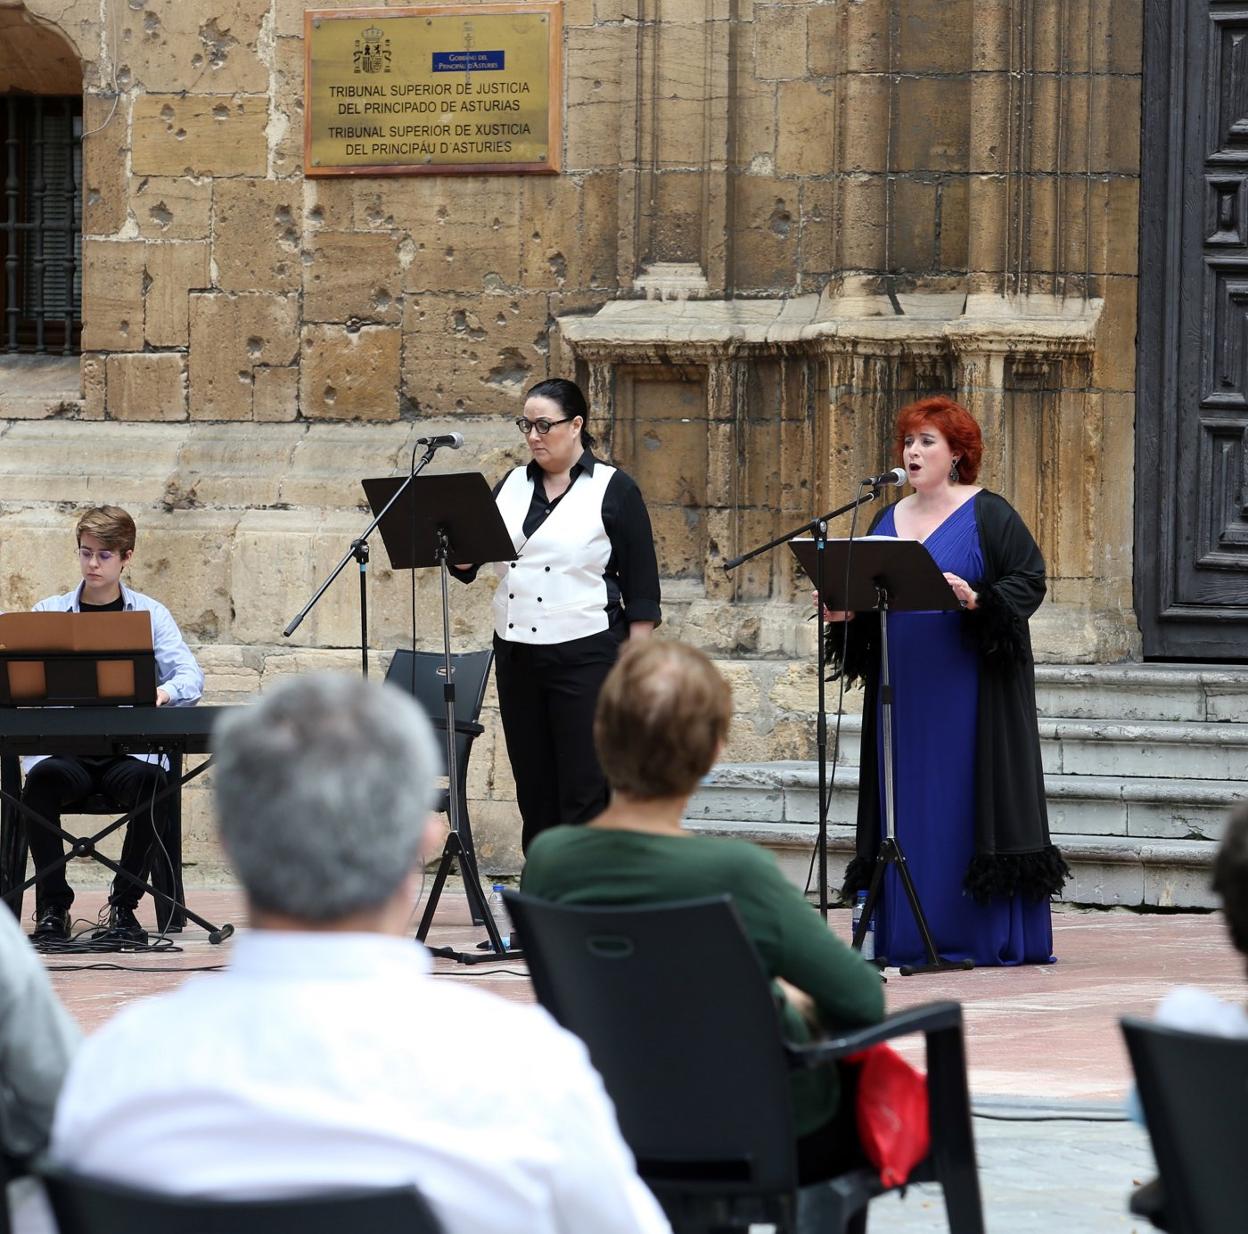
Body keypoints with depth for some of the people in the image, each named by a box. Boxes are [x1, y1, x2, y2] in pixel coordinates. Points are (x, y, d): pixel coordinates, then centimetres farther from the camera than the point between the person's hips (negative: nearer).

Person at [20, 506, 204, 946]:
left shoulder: (151, 614, 13)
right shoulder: (48, 612, 16)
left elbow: (190, 676, 0)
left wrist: (164, 692, -25)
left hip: (130, 748, 0)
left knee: (149, 781, -34)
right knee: (43, 779, -33)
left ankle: (124, 906, -20)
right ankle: (52, 908, -21)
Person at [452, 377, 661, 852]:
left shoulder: (613, 490, -3)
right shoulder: (512, 486, 12)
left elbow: (641, 587, -4)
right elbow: (467, 565, 12)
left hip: (586, 656, -5)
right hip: (517, 653, 5)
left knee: (584, 794, -7)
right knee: (535, 792, 7)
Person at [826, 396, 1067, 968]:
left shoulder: (988, 515, -3)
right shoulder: (890, 520, 15)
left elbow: (1029, 582, -8)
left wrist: (977, 601, -23)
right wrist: (845, 611, -2)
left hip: (968, 684, -6)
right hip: (903, 684, 6)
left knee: (967, 797, -6)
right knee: (911, 803, 4)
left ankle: (993, 937, -3)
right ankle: (910, 936, 6)